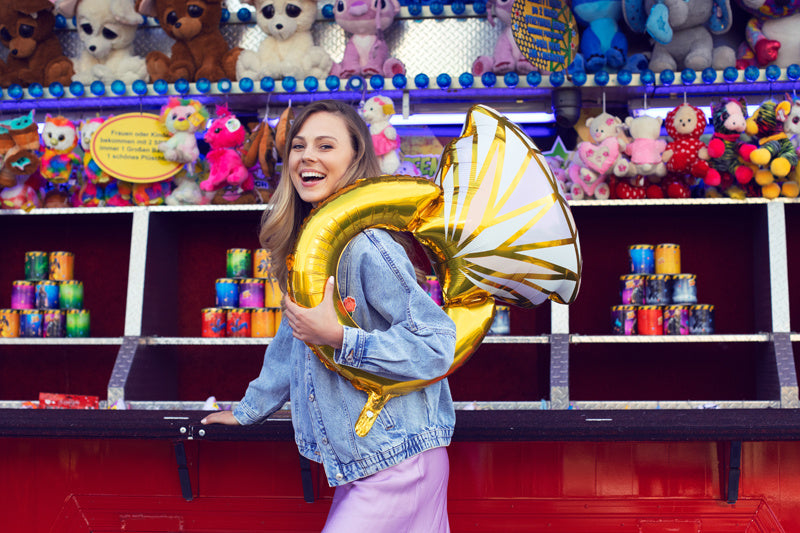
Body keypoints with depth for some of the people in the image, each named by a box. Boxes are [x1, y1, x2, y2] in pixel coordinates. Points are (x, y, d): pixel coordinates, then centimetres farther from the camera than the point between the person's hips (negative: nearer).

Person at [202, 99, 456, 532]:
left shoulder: (367, 246, -19)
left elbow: (437, 343, -22)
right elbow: (293, 339, 23)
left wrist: (339, 338, -27)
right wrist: (247, 410, 30)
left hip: (397, 464, -8)